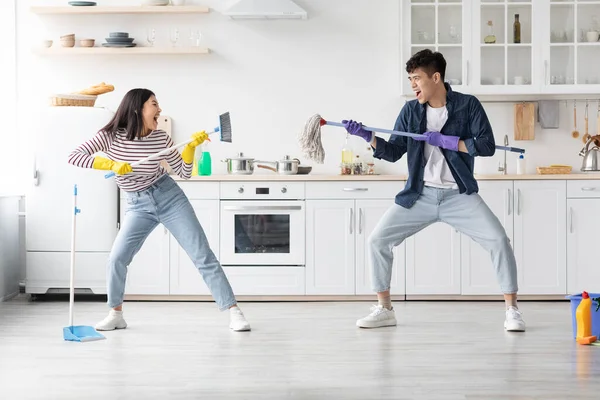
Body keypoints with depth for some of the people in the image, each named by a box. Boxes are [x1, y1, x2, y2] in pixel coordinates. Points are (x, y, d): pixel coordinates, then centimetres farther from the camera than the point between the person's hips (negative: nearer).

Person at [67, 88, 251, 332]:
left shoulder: (160, 138, -8)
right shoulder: (111, 136, -12)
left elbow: (183, 172, 0)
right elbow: (74, 157, -20)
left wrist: (191, 146, -15)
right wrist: (112, 164, -29)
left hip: (170, 197, 0)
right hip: (138, 206, 0)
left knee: (203, 255, -5)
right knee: (116, 258, -9)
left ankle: (233, 312, -3)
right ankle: (116, 315, 13)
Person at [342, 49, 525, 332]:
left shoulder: (468, 105, -5)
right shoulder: (410, 110, 4)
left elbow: (487, 145, -14)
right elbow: (393, 153, 6)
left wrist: (443, 140, -18)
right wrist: (368, 137, -11)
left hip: (459, 195, -3)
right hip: (419, 196, 3)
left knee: (498, 239, -19)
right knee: (377, 240, -6)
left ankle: (511, 310, -3)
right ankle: (384, 309, 10)